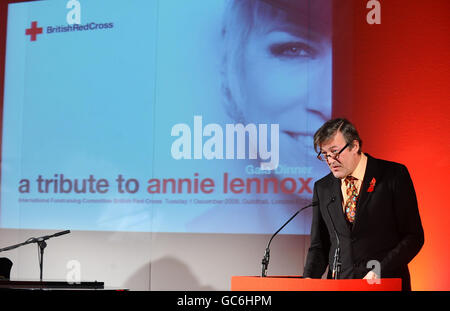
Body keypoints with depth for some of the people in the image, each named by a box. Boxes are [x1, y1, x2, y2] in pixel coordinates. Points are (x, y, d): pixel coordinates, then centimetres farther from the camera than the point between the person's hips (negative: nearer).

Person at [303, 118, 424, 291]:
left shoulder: (394, 175, -1)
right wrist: (309, 278, -4)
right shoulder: (322, 188, 11)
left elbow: (413, 236, -4)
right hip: (339, 285, 4)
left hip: (386, 284, -3)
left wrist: (380, 271, -14)